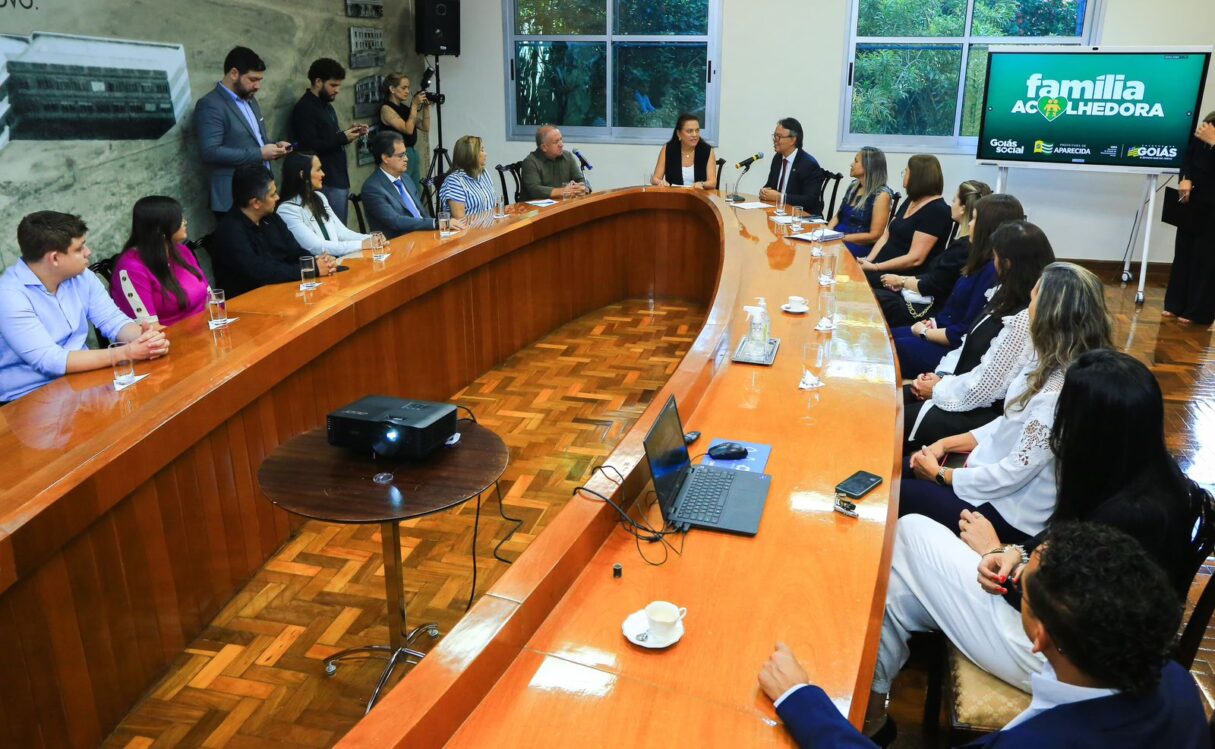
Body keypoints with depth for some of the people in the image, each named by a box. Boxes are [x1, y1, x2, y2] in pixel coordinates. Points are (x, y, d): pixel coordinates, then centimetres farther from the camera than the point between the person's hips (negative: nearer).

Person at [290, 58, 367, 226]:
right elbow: (309, 147, -21)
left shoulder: (326, 106, 18)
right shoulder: (304, 109, -11)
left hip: (339, 179, 9)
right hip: (327, 183, -9)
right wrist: (342, 138, -16)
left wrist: (347, 133, 6)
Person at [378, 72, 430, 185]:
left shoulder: (404, 107, 14)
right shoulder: (386, 108, -8)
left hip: (413, 153, 8)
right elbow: (408, 129, -19)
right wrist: (414, 105, -15)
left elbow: (425, 127, 13)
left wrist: (426, 107, 3)